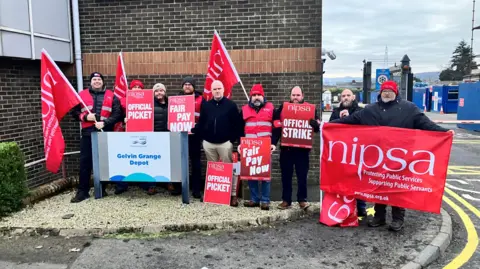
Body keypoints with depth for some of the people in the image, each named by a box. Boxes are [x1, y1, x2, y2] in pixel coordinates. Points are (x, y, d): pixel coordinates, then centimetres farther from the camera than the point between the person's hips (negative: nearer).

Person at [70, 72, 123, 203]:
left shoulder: (111, 96, 6)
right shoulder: (82, 95, 10)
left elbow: (118, 113, -2)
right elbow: (74, 112, 10)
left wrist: (104, 123, -14)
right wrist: (85, 117, -10)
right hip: (88, 133, 0)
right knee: (85, 161, -1)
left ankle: (102, 189, 19)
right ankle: (82, 191, 6)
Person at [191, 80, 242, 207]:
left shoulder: (231, 105, -1)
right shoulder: (206, 105, 9)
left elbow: (238, 124, -3)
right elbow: (201, 123, 8)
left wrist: (233, 139, -8)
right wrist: (193, 130, -8)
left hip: (225, 143, -3)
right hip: (208, 143, 4)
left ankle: (233, 195, 6)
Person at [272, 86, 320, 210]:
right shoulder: (283, 108, 8)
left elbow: (317, 127, 4)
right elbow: (276, 126, 6)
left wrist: (314, 123, -20)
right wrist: (273, 142, -4)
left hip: (302, 148, -1)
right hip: (286, 147, 2)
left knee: (302, 175, 3)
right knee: (286, 175, 8)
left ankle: (302, 200, 14)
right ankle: (286, 200, 16)